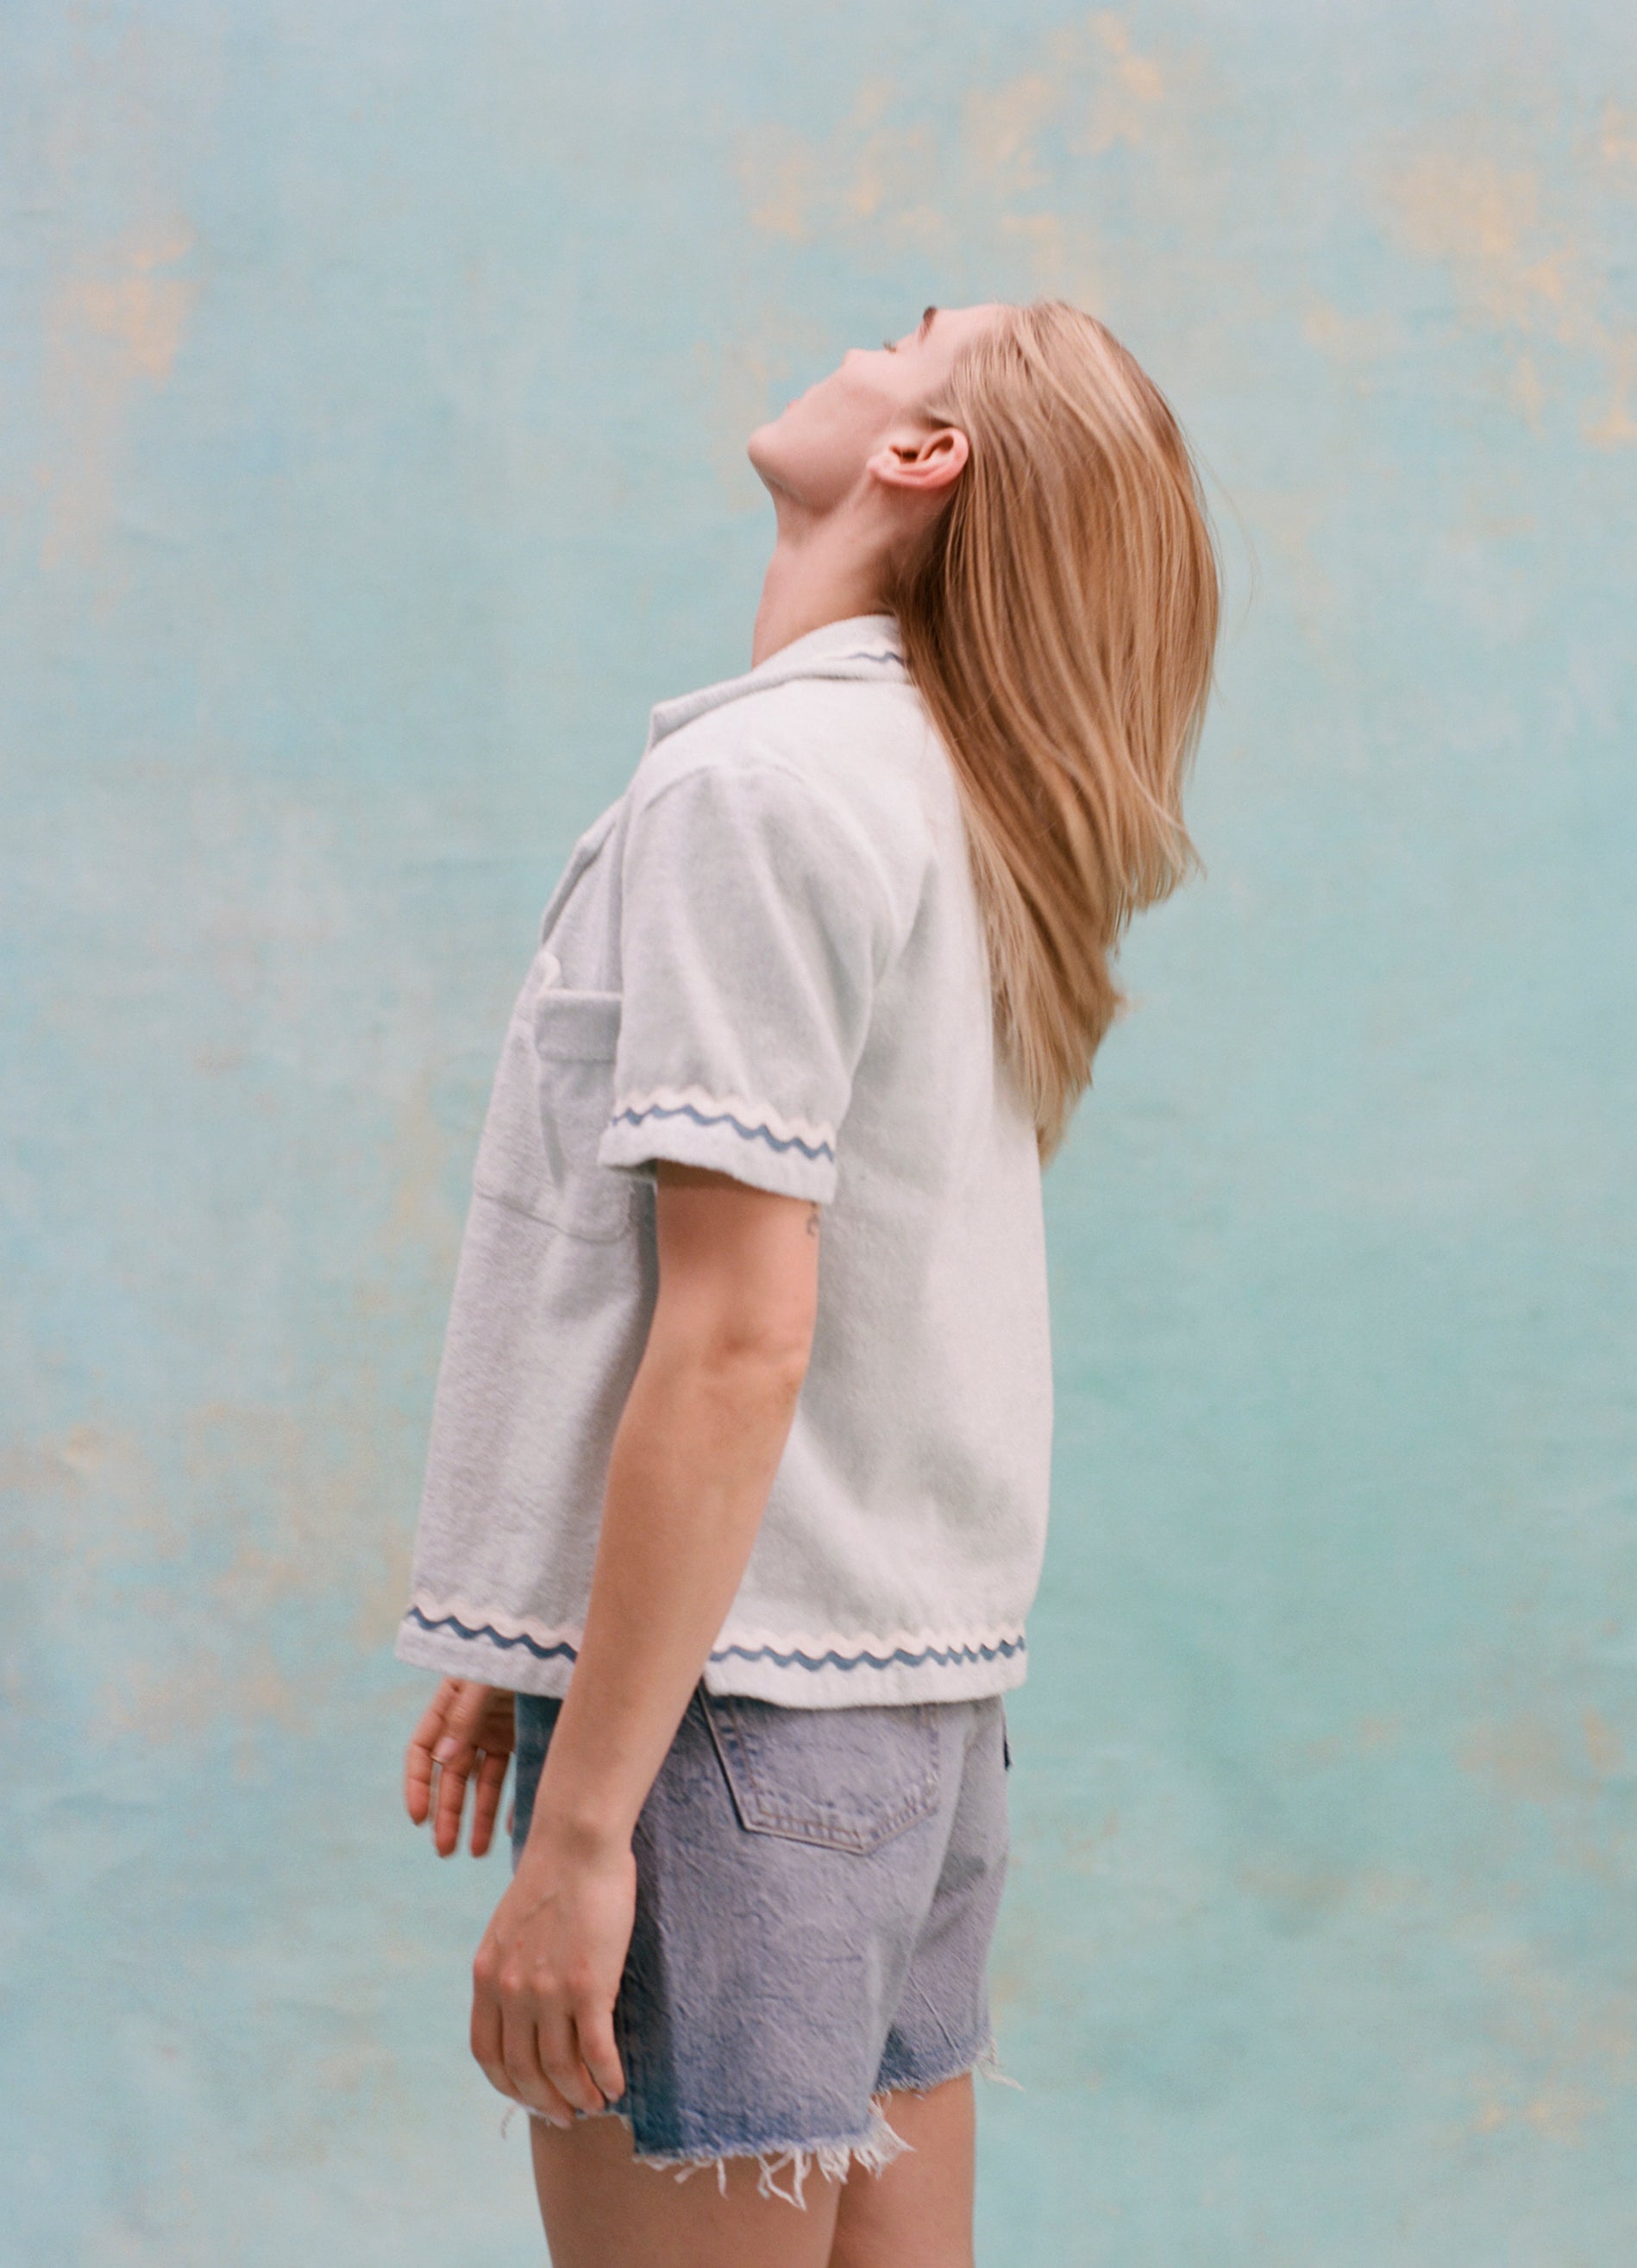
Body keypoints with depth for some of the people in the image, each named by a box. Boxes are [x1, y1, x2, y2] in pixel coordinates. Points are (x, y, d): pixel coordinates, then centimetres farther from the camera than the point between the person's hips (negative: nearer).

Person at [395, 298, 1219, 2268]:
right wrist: (536, 1638, 19)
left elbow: (734, 1347, -20)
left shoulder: (763, 781, -14)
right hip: (920, 1693, 9)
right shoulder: (948, 806, 13)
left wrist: (581, 1826, -18)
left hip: (739, 1717, -9)